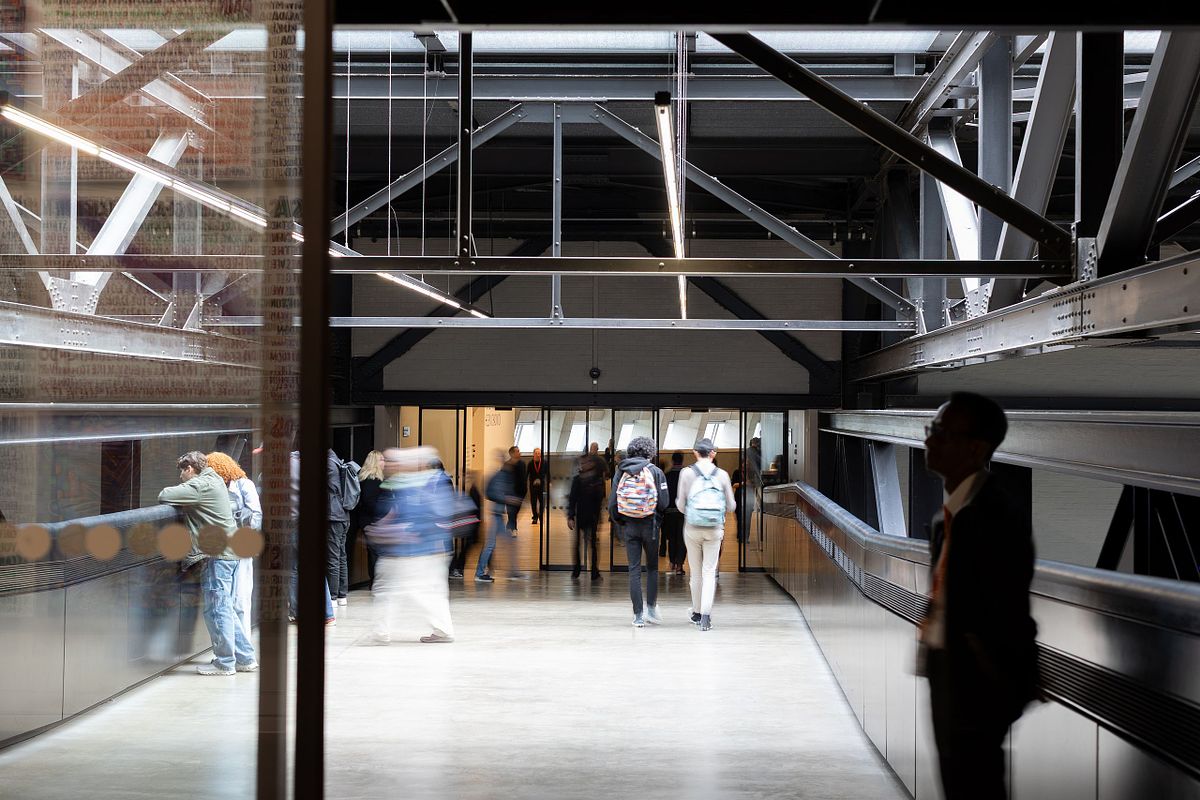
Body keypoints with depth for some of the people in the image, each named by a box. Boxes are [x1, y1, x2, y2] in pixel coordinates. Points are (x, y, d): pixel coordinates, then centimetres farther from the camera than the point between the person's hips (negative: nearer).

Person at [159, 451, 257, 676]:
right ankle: (245, 657, 17)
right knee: (230, 608, 14)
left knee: (217, 609, -3)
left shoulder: (200, 486, -12)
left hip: (218, 554, -10)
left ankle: (225, 662, 2)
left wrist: (168, 492, 5)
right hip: (230, 551, 10)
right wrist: (180, 497, 5)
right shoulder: (215, 480, 17)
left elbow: (164, 496, -15)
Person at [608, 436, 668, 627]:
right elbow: (663, 503, -9)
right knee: (652, 567, 14)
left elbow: (612, 503, -1)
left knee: (634, 570, 4)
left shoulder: (621, 472, 1)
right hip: (650, 525, -2)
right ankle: (651, 608, 6)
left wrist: (619, 524, 15)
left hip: (629, 526, 2)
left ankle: (638, 615, 3)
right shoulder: (655, 472, -6)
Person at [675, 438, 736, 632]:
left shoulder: (687, 473, -5)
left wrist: (678, 501, 18)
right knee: (709, 572, 2)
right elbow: (731, 506, 3)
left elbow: (681, 506, -4)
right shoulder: (722, 475, -2)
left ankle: (697, 613, 24)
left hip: (692, 528, 0)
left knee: (696, 572, 12)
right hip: (715, 529, 0)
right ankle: (706, 616, -10)